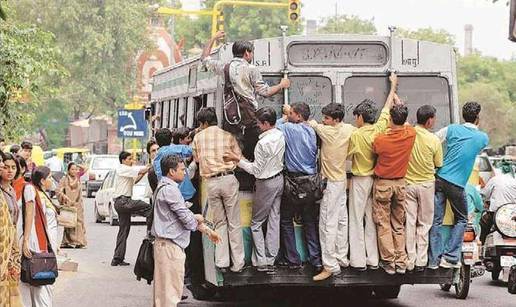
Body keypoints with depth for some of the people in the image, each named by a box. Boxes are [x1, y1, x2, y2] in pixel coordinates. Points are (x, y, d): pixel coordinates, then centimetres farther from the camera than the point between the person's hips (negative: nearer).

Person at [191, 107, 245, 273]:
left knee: (219, 222, 11)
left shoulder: (198, 138, 5)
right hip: (228, 179, -1)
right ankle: (238, 263, 5)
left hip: (210, 182, 1)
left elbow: (196, 159, 14)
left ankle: (221, 262, 6)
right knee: (234, 222, 4)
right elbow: (238, 158, 4)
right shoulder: (228, 136, 1)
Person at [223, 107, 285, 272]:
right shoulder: (280, 136, -2)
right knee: (274, 220, 10)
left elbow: (256, 170, -20)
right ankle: (271, 260, 14)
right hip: (279, 179, 8)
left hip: (266, 184, -8)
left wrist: (237, 159, -14)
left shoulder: (263, 143, -26)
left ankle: (261, 261, 0)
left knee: (256, 223, 4)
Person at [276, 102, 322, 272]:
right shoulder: (312, 131, 2)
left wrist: (284, 117, 9)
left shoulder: (290, 129, -15)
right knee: (310, 221, 12)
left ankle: (292, 260, 9)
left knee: (286, 220, 8)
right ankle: (316, 260, 10)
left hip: (293, 182, -5)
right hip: (311, 182, 5)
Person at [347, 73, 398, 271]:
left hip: (360, 180, -5)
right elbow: (387, 107, 12)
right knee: (372, 220, 10)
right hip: (376, 178, 5)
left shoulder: (356, 135, -17)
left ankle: (358, 261, -2)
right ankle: (373, 260, 12)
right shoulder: (380, 129, -3)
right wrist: (393, 86, 24)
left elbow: (347, 155, -7)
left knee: (356, 221, 0)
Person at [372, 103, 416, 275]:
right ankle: (401, 262, 10)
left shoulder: (380, 140, -19)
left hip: (382, 184, -4)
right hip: (400, 183, 4)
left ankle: (388, 262, 1)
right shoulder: (410, 135, -10)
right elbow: (406, 124, 13)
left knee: (383, 225, 3)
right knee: (399, 225, 11)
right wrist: (398, 102, 28)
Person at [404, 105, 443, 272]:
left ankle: (409, 261, 6)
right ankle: (421, 261, 7)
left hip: (407, 183, 1)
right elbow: (438, 165, -1)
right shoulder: (434, 140, -12)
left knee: (409, 222, 6)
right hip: (426, 184, -1)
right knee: (424, 223, 9)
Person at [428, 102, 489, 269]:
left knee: (436, 220, 5)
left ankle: (433, 259, 4)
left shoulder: (452, 129, 2)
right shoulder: (483, 138, 1)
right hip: (457, 184, -2)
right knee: (461, 220, 16)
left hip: (439, 179, 2)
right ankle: (450, 257, 7)